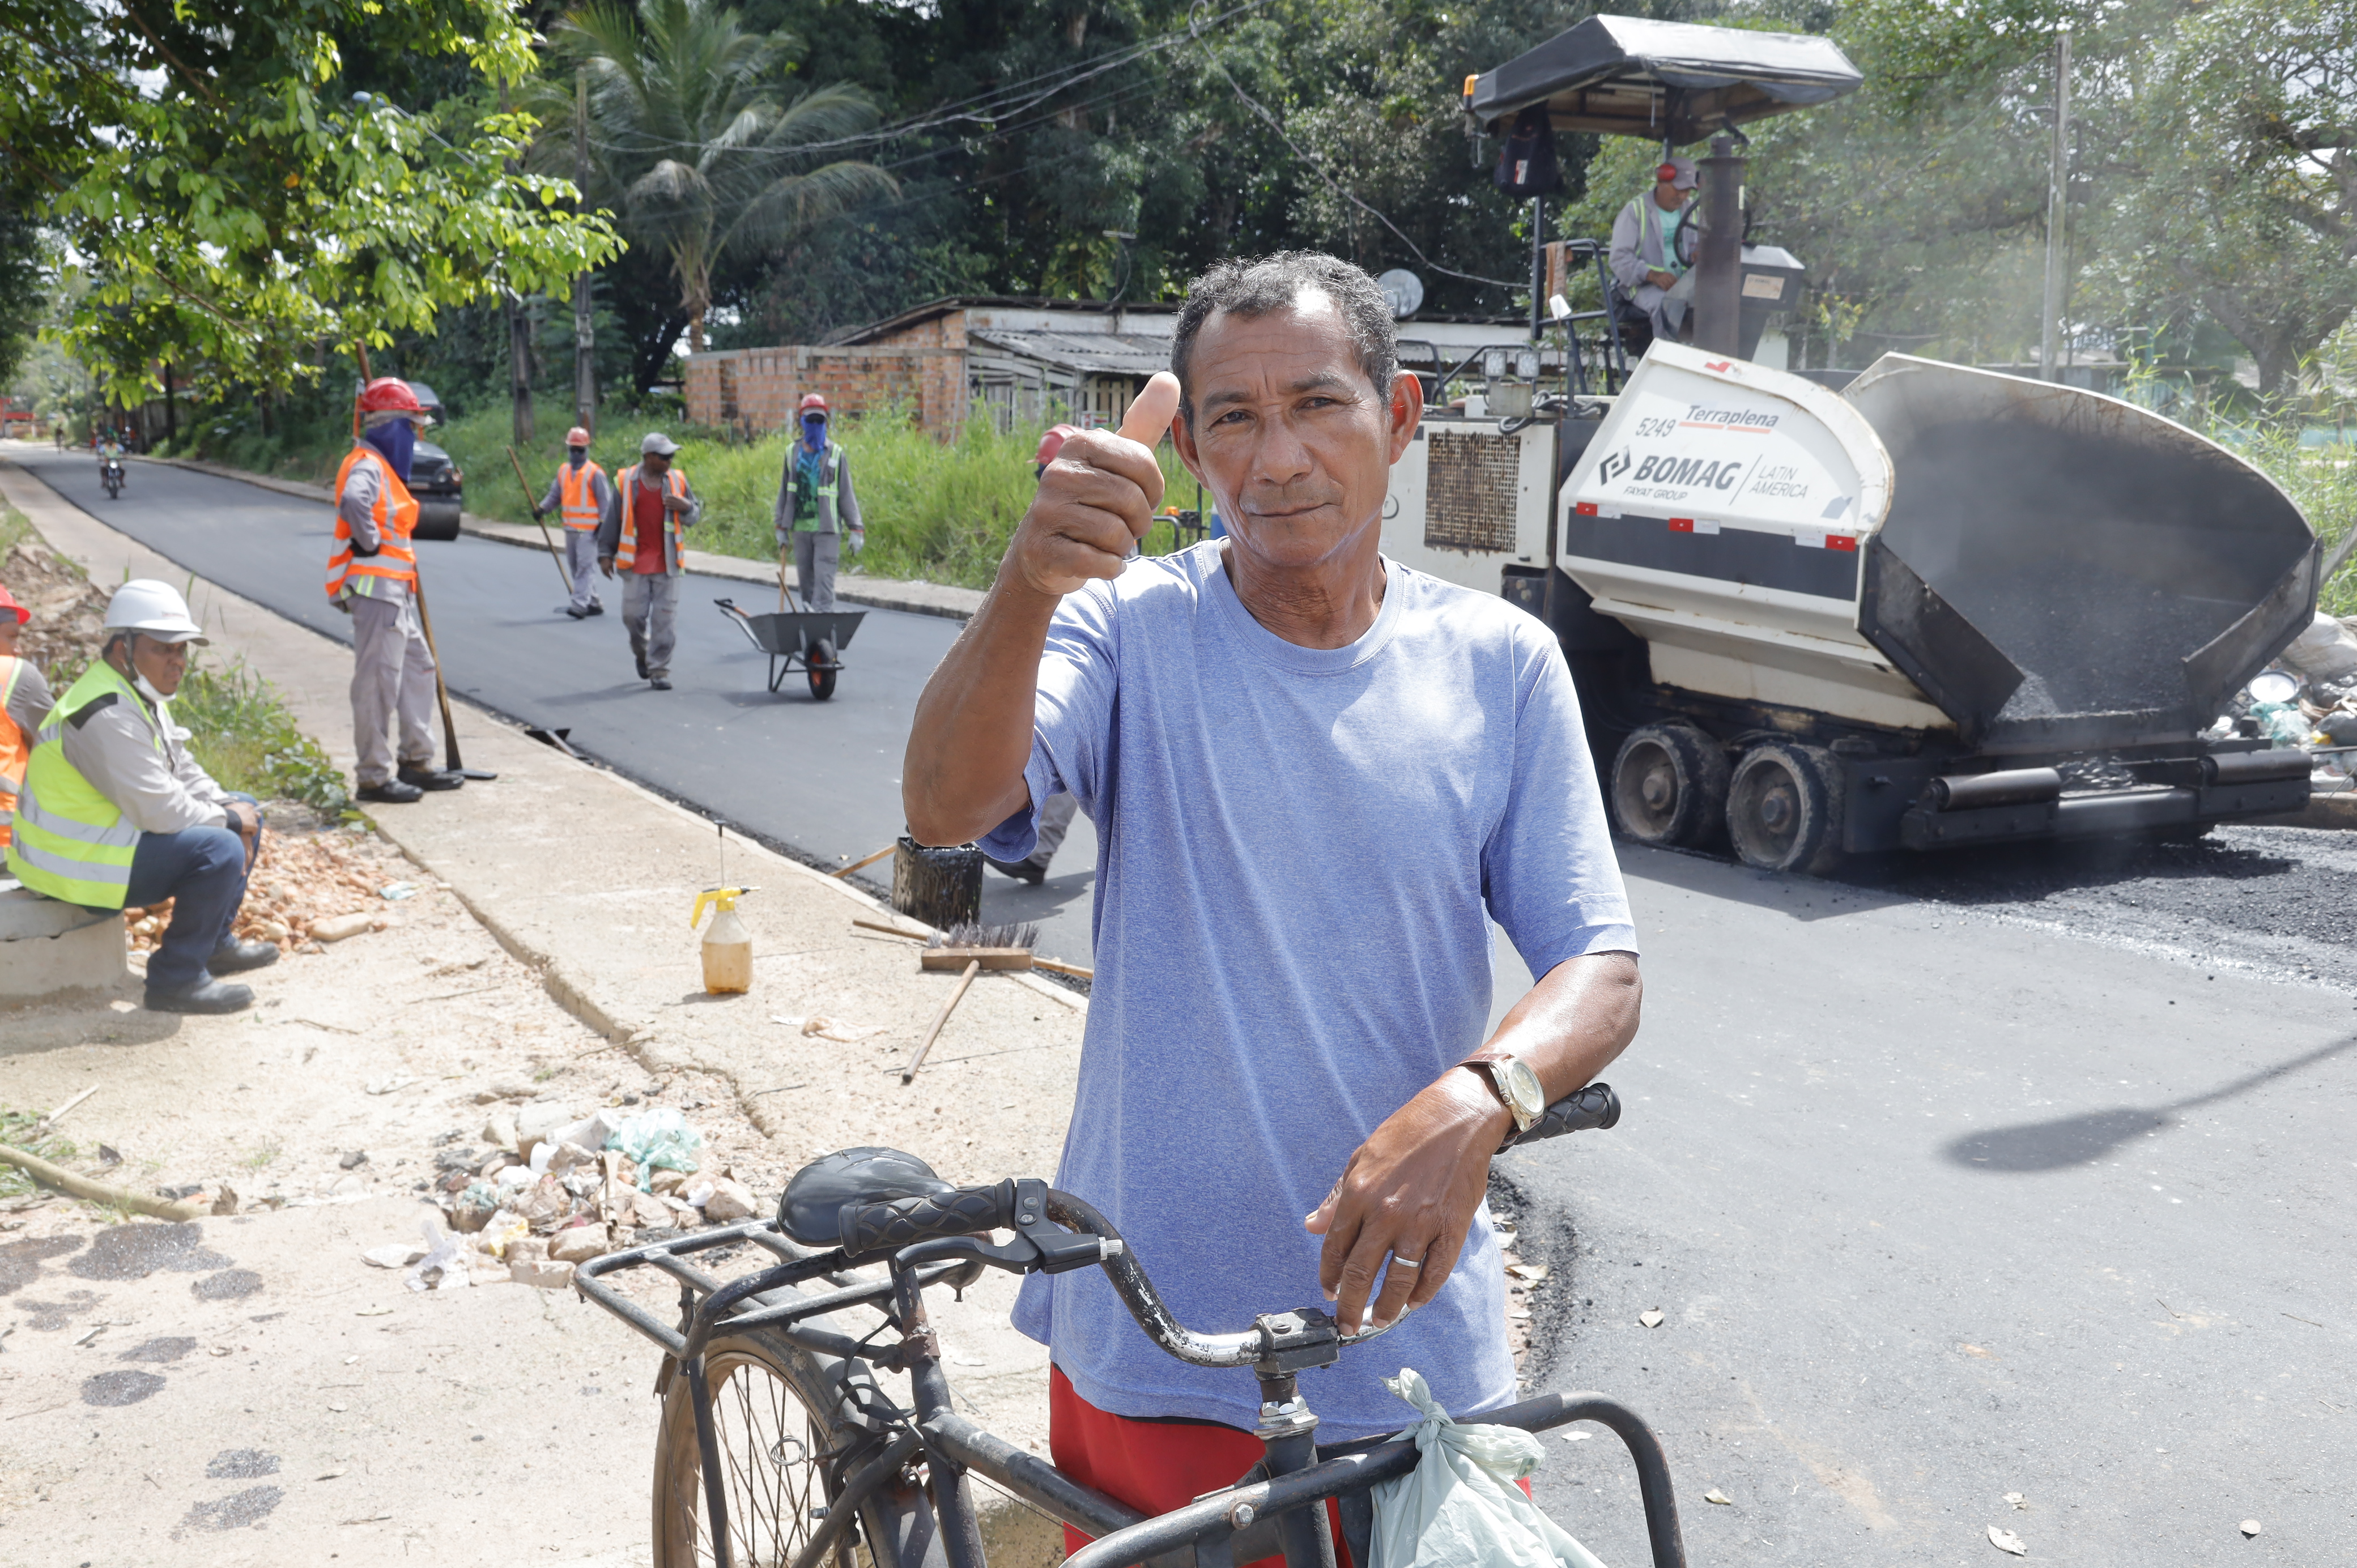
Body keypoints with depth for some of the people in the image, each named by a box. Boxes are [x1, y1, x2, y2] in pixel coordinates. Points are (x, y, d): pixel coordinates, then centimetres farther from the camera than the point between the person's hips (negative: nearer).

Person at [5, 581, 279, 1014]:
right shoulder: (106, 716, -27)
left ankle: (215, 943, 21)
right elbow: (160, 811, -29)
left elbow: (184, 773, 14)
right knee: (220, 850, -27)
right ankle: (176, 980, -14)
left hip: (113, 831, 11)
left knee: (245, 811, 13)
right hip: (77, 862, -11)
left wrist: (229, 808, -4)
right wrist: (228, 819, -14)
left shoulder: (144, 694, 8)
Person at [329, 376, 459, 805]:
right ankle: (375, 777, -2)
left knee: (419, 668, 16)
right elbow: (353, 502, -36)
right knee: (378, 681, -7)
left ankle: (417, 762, 23)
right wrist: (369, 543, -23)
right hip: (375, 588, -11)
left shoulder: (384, 467, 19)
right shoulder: (367, 465, -14)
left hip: (394, 592, 11)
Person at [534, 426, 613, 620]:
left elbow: (606, 500, -7)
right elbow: (555, 495, 15)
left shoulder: (595, 473, -6)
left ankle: (580, 604, -15)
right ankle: (593, 603, 20)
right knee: (575, 566, 12)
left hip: (589, 529, -7)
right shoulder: (563, 471, 13)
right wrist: (542, 509, -1)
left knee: (585, 566, -11)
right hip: (570, 528, 8)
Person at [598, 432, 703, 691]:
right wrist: (605, 553, 5)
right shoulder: (626, 481, 1)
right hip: (635, 562, -1)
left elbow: (695, 517, 12)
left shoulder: (678, 480, 6)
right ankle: (642, 653, 31)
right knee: (633, 614, 1)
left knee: (665, 619, -2)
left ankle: (659, 671, 5)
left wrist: (686, 507, -11)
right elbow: (611, 519, 6)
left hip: (667, 563, 1)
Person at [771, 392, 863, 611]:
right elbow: (784, 491, 14)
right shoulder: (792, 452, 9)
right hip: (800, 528, 3)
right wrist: (781, 527, 12)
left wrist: (856, 529, -3)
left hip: (827, 529, -3)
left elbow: (847, 493, 2)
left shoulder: (836, 454, 1)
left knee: (824, 580, -11)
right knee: (806, 581, 8)